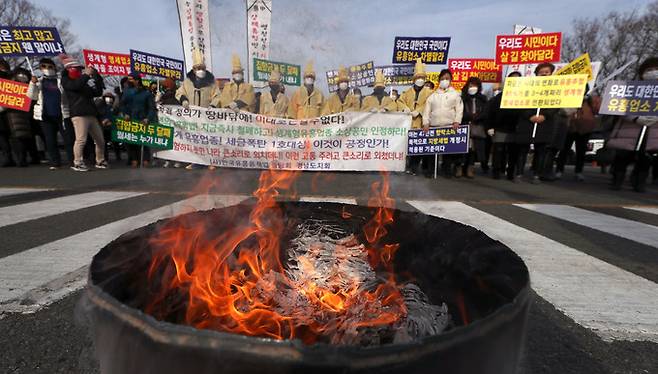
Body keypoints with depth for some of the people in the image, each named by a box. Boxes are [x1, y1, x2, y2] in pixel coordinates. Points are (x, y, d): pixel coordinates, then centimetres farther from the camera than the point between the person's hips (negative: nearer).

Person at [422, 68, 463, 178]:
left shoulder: (455, 94, 13)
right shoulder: (433, 95, 16)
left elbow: (459, 109, 4)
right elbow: (427, 110, 8)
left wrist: (457, 121, -12)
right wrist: (425, 123, -5)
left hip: (450, 126, -1)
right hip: (434, 126, 1)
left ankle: (447, 169, 7)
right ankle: (430, 169, 6)